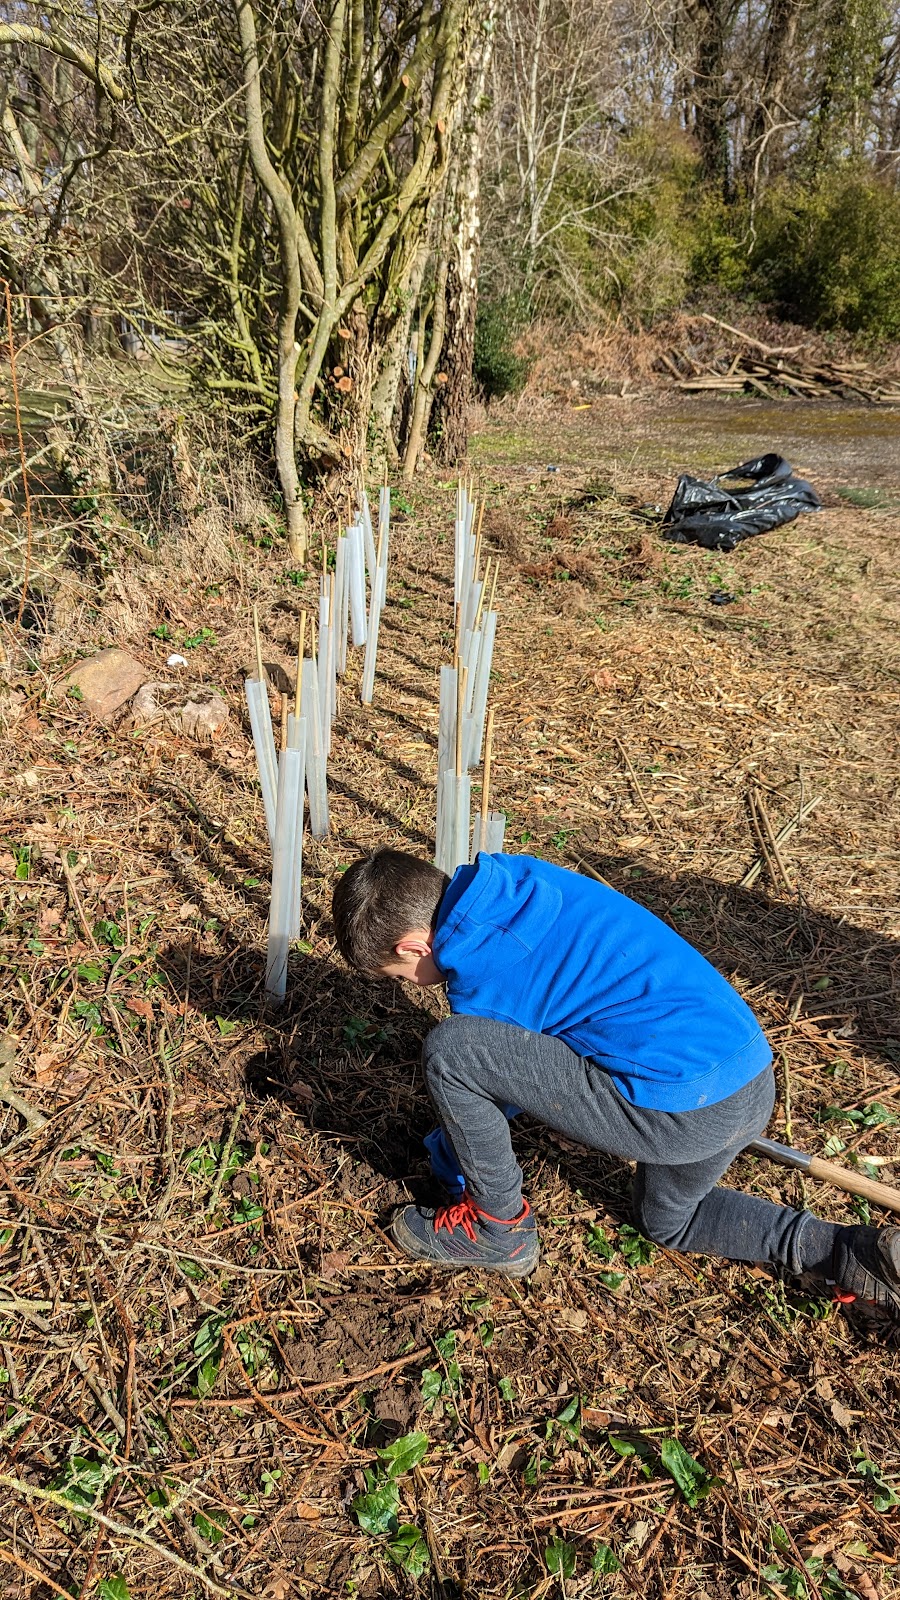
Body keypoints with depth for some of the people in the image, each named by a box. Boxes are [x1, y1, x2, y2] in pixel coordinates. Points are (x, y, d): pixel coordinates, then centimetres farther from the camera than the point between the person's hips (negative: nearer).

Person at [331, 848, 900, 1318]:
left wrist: (451, 1158, 26)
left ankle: (499, 1230, 13)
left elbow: (483, 1070, 5)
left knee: (449, 1050, -9)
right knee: (666, 1219, 36)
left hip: (684, 1108, -10)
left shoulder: (484, 978, -13)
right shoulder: (514, 877, 10)